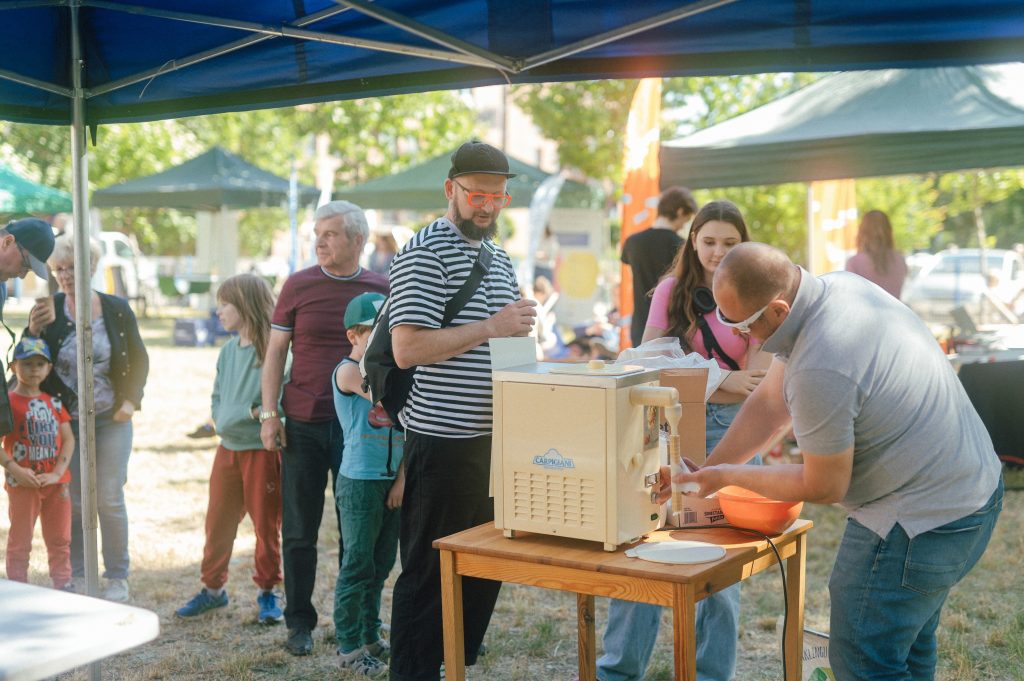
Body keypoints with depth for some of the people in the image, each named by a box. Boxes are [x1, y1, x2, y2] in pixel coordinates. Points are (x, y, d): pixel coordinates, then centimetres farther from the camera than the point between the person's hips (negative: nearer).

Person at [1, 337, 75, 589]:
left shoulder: (53, 401, 6)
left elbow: (68, 439, 3)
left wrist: (58, 473, -8)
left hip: (55, 483, 5)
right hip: (23, 484, -5)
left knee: (60, 540, 13)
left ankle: (63, 585, 24)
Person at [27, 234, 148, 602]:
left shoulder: (117, 309, 0)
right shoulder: (46, 311, -2)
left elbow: (139, 358, 9)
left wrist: (131, 400, -1)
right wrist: (35, 330, -20)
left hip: (111, 420, 0)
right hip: (65, 421, 0)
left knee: (110, 499, 0)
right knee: (72, 501, 4)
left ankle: (118, 578, 11)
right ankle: (77, 577, 15)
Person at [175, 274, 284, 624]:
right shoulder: (228, 351, 8)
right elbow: (218, 400, 12)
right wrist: (250, 412, -5)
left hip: (263, 450, -6)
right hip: (228, 448, 7)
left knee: (267, 524, 6)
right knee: (217, 521, 13)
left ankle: (268, 592, 20)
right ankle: (212, 588, 28)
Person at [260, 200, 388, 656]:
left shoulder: (381, 290, 2)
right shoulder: (298, 286, 0)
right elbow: (276, 352, 4)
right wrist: (269, 413, -3)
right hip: (303, 425, 0)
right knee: (299, 531, 6)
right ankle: (299, 623, 17)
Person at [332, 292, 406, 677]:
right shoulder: (349, 371, -10)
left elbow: (406, 431, 8)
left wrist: (402, 478, 0)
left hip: (391, 483, 7)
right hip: (359, 482, -7)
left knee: (381, 564, 15)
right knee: (358, 566, -1)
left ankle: (370, 637, 28)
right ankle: (348, 648, 9)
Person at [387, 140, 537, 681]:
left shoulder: (500, 259, 16)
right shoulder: (423, 253, -10)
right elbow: (407, 348, -22)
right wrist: (490, 328, -24)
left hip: (494, 438, 9)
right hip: (443, 440, -8)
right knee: (429, 571, 0)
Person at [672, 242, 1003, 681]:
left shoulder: (819, 372, -32)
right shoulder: (836, 286, -3)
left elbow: (823, 488, -17)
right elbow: (770, 401, 5)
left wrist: (728, 476, -6)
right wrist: (704, 471, 5)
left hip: (921, 523, -10)